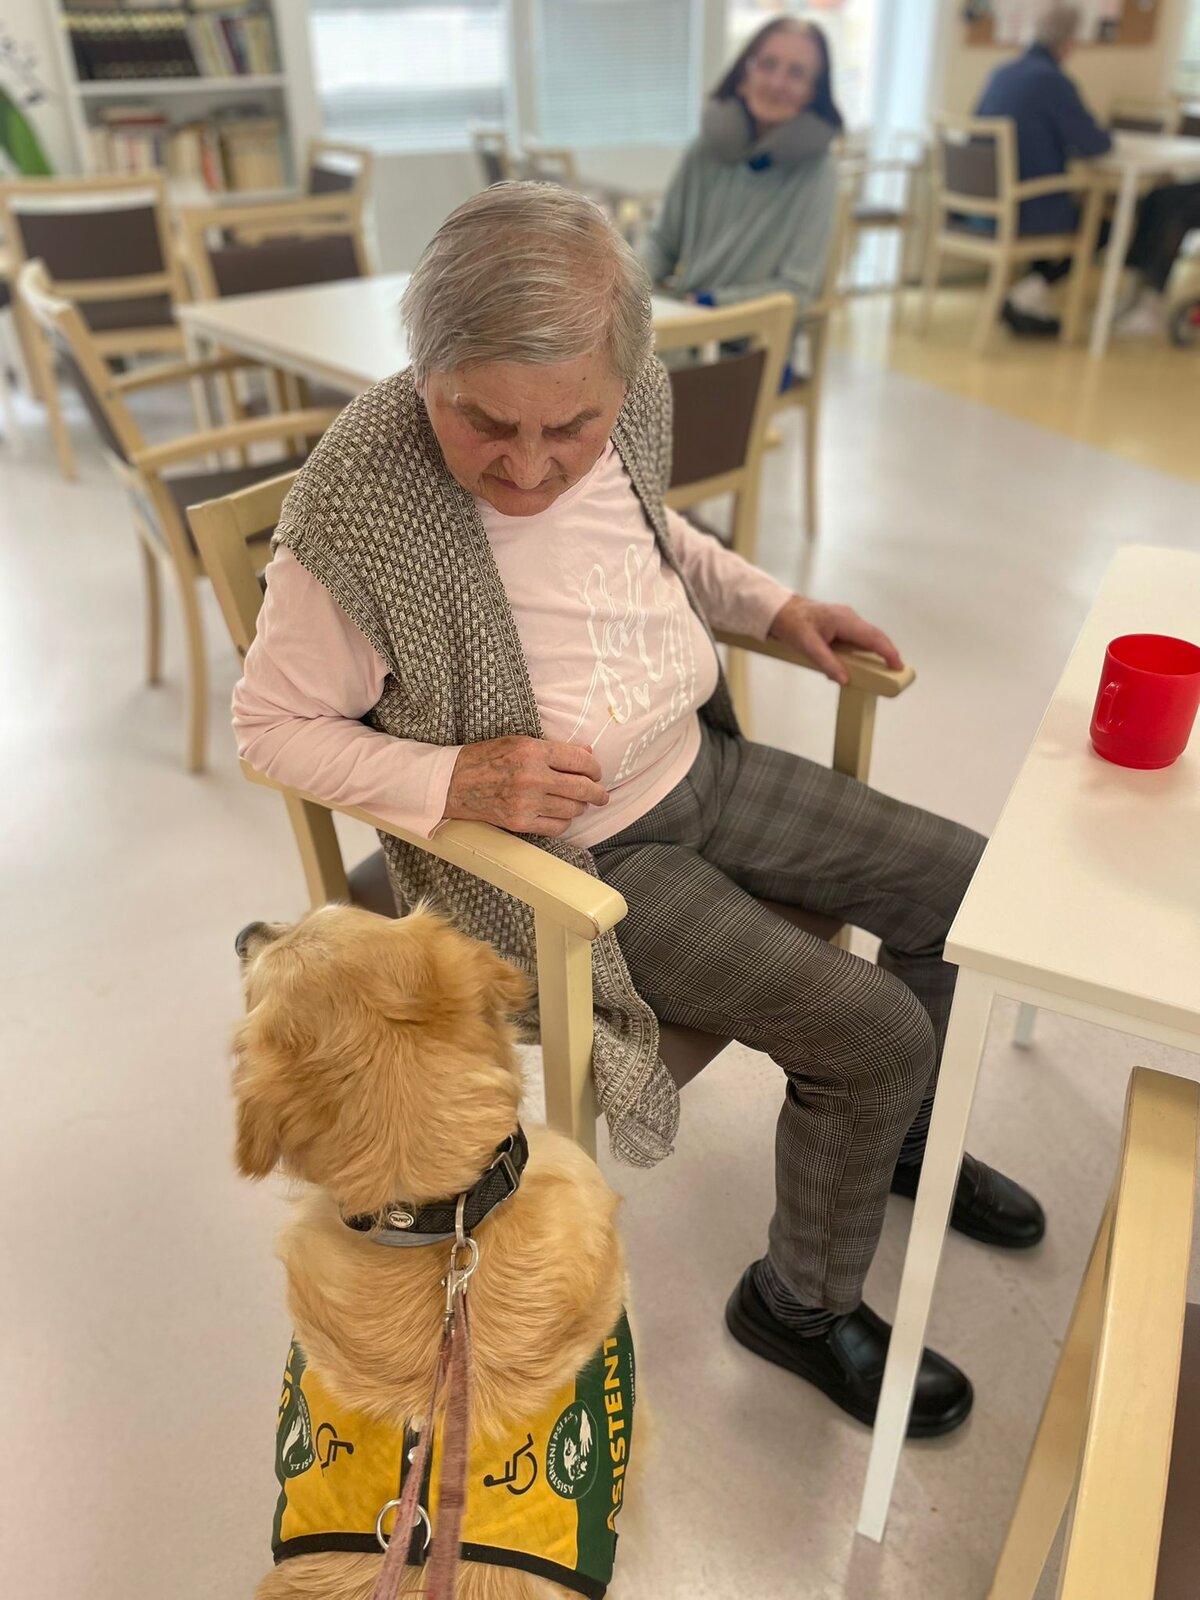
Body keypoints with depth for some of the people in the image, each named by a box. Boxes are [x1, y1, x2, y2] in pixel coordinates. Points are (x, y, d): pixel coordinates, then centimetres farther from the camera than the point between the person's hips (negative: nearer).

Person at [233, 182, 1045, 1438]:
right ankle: (802, 1302, 19)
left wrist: (775, 605, 3)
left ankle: (896, 1135, 38)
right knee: (871, 1035, -12)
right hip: (570, 855, -7)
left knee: (963, 884, 12)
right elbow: (270, 724, -14)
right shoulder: (361, 506, -26)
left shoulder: (633, 401, -7)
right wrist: (454, 782, -27)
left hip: (700, 766, 8)